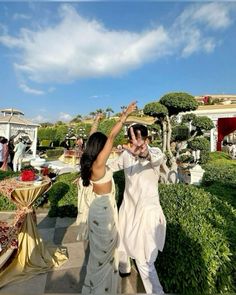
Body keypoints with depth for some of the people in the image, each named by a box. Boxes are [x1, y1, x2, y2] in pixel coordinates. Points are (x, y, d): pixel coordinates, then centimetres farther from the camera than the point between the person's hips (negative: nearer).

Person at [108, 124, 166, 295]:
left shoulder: (155, 152, -19)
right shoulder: (127, 153, -4)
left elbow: (158, 159, -44)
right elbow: (111, 167, 10)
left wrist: (144, 152, -66)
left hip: (146, 210, -6)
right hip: (128, 207, 6)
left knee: (144, 260, -3)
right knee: (120, 242, 26)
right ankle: (124, 269, 56)